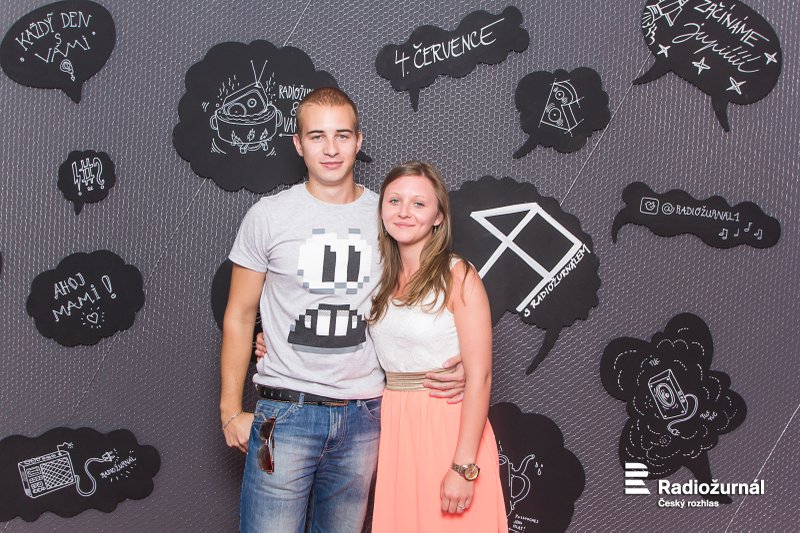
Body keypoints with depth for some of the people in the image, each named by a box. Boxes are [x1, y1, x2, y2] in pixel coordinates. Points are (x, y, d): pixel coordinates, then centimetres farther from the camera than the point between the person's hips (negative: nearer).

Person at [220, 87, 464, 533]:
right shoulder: (268, 216, -2)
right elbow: (240, 316, 3)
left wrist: (458, 363, -4)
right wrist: (231, 411, 0)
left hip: (363, 414, 2)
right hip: (286, 412, -2)